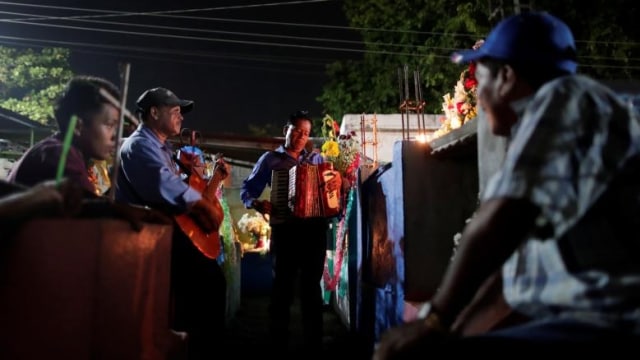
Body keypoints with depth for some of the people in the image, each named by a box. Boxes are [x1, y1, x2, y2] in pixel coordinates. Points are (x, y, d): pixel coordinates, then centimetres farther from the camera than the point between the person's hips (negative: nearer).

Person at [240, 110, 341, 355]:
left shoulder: (316, 158, 16)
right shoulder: (270, 158, 9)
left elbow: (330, 179, 15)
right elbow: (247, 189, 6)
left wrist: (338, 181, -8)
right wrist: (257, 204, -14)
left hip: (315, 228, 2)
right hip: (285, 228, -2)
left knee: (311, 285, 8)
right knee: (282, 285, 3)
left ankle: (314, 344, 16)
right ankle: (279, 345, 14)